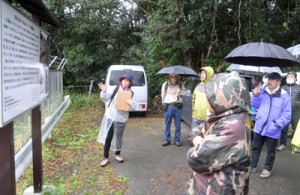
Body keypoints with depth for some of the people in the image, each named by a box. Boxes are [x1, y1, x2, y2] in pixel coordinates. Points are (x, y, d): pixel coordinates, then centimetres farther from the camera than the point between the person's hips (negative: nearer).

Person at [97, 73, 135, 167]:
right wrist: (104, 91, -21)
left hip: (121, 118, 0)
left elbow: (133, 107, -3)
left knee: (118, 137, 12)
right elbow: (105, 99, -3)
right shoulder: (115, 89, -4)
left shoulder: (131, 93, -3)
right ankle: (105, 157, 14)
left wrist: (131, 104, -25)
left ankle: (117, 154, 36)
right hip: (110, 116, 0)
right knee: (108, 137, 3)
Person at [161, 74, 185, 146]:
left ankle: (177, 140, 14)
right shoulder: (165, 85, 2)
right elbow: (163, 95, 9)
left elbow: (183, 93, 11)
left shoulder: (180, 84, 7)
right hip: (169, 106, -1)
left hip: (178, 106, 1)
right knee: (167, 124, 4)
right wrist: (165, 104, 8)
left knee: (178, 124, 4)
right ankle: (167, 140, 13)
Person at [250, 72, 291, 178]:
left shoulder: (284, 96, -10)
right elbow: (255, 105, 10)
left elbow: (287, 114, -10)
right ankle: (252, 166, 31)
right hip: (259, 126, 4)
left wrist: (277, 124, -20)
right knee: (255, 148, 16)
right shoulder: (263, 92, 3)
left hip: (272, 130, -4)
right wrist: (255, 96, -7)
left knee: (270, 151, 12)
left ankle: (267, 169, 30)